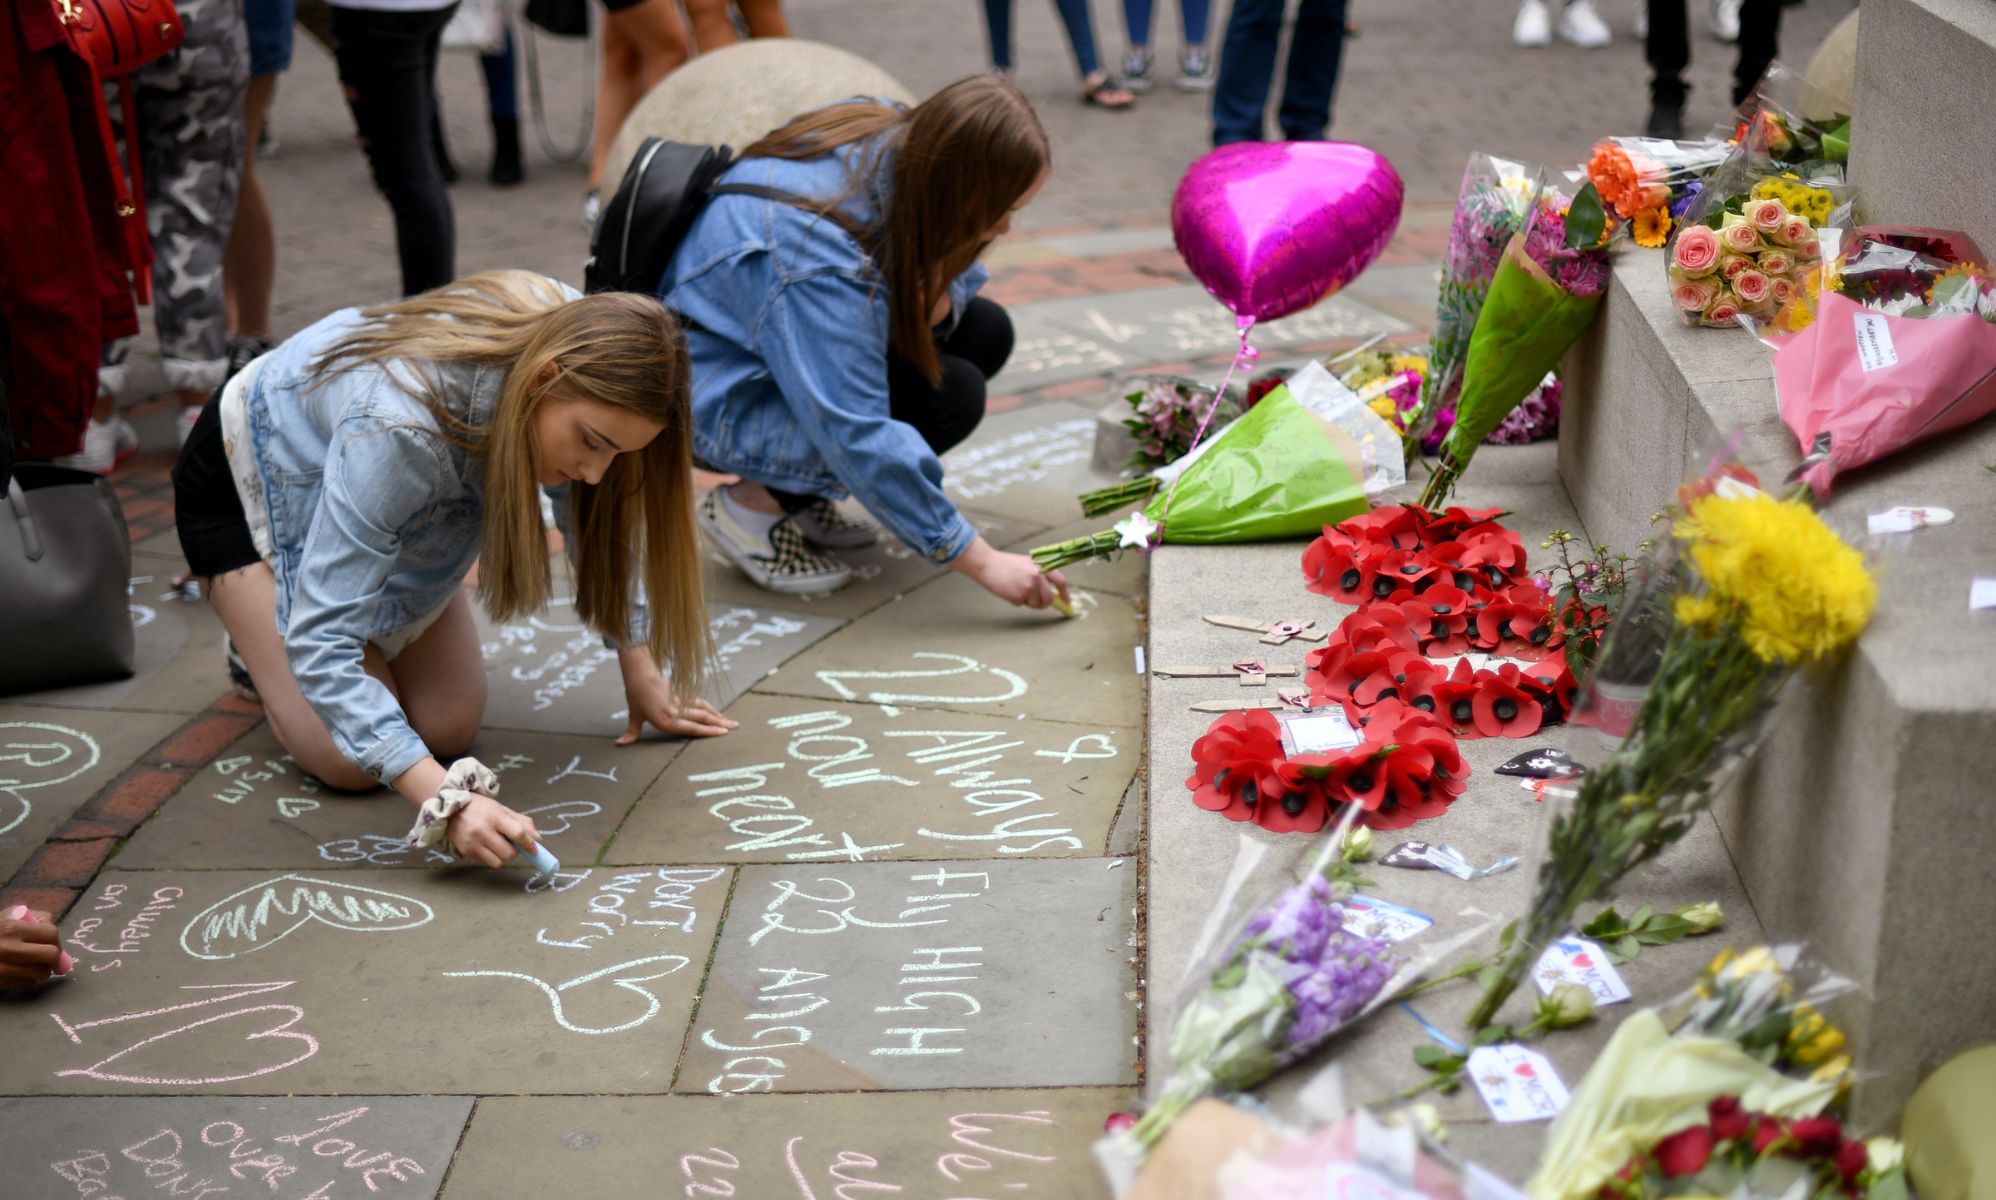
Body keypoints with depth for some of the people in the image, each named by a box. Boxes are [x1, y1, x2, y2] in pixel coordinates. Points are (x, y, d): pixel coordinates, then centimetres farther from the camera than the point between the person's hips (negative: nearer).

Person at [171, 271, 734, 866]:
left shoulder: (571, 338, -27)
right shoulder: (396, 429, -45)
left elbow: (596, 512, -6)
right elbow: (321, 639, -44)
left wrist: (640, 671, -6)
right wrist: (443, 799, -54)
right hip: (251, 480, -5)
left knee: (450, 729, -4)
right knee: (351, 762, -13)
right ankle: (260, 643, 15)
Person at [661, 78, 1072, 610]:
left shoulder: (898, 141, -14)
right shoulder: (823, 266, -38)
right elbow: (859, 438, -36)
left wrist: (942, 289, -20)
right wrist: (980, 560, -32)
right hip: (720, 400, -9)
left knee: (985, 331, -1)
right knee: (950, 395, -23)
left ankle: (800, 490, 6)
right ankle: (753, 504, -6)